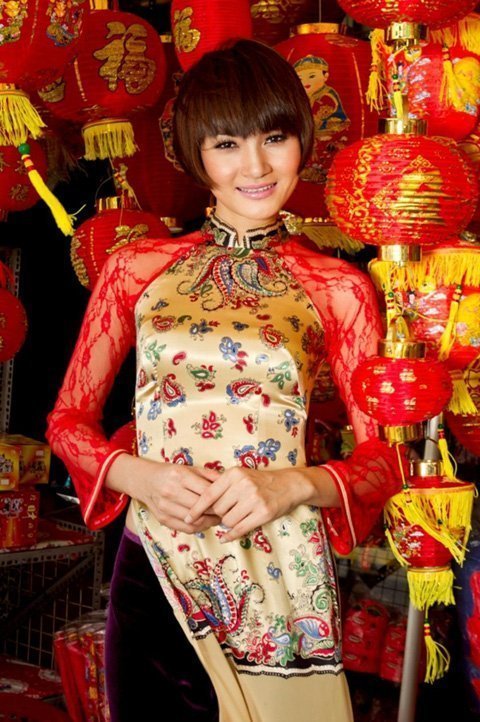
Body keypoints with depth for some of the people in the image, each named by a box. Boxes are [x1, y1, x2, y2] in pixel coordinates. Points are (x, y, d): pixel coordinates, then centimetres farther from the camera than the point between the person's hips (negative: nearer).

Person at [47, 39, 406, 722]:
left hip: (282, 580, -1)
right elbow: (69, 418, 8)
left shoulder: (340, 289, 1)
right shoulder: (137, 268, 4)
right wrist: (139, 475, -12)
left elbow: (386, 455, 3)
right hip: (154, 569, 1)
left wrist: (294, 485, -16)